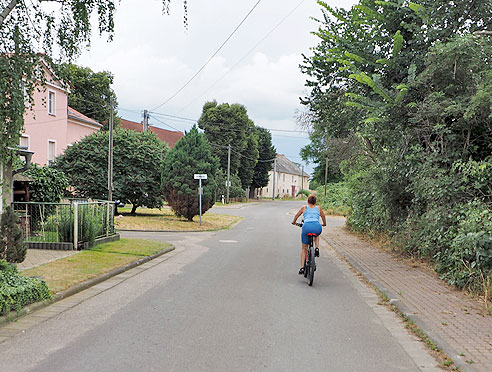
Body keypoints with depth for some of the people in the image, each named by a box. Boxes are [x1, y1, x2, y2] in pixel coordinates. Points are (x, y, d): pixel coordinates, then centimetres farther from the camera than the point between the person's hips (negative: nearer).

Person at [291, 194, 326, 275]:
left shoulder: (304, 207, 22)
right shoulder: (318, 208, 23)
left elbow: (296, 216, 30)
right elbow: (323, 217, 32)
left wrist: (294, 222, 50)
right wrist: (324, 224, 52)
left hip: (306, 226, -1)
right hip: (317, 227, 1)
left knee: (304, 248, 16)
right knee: (316, 234, 40)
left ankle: (302, 267, 8)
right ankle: (317, 248, 18)